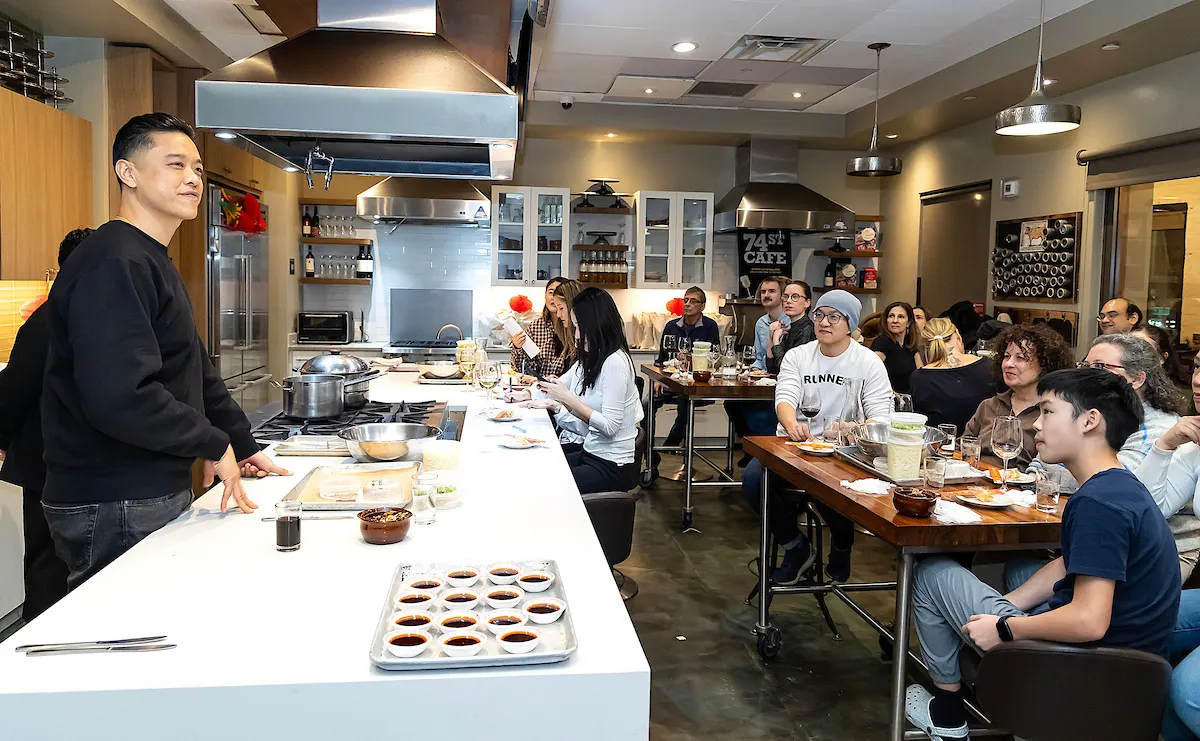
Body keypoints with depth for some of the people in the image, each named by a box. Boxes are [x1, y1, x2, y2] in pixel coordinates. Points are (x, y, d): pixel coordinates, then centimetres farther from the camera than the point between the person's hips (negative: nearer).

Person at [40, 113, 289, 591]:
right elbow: (120, 398, -29)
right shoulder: (113, 264, -18)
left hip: (158, 494, 10)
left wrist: (244, 445, 21)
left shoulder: (154, 263, 17)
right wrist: (214, 444, -16)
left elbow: (196, 374, 22)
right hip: (115, 510, -10)